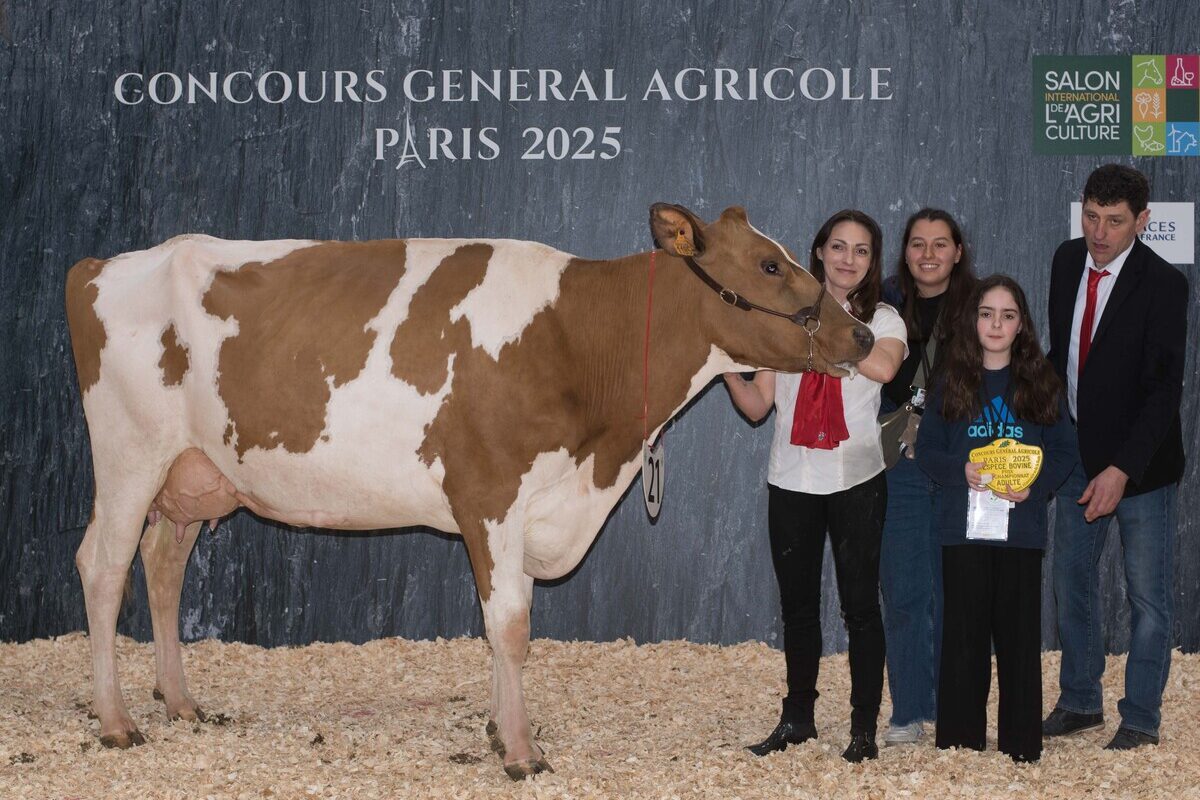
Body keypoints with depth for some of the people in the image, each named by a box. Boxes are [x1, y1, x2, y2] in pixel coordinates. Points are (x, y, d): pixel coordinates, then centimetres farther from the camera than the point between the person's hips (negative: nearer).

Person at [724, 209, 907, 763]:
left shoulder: (882, 320, 2)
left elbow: (883, 366, -24)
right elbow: (758, 405, 4)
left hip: (856, 482, -2)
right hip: (791, 482, 2)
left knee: (860, 606, 0)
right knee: (797, 606, 11)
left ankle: (864, 727, 8)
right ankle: (798, 717, 23)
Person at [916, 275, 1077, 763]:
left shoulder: (1041, 383, 6)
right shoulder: (952, 382, 7)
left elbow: (1065, 452, 5)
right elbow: (926, 448, 7)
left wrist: (1036, 486, -13)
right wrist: (960, 470, -13)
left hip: (1021, 529, 0)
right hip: (963, 527, 0)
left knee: (1019, 635, 2)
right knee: (964, 635, 3)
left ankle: (1022, 747, 10)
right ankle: (959, 741, 12)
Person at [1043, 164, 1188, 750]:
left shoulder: (1162, 285, -17)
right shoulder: (1068, 261, 2)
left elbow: (1165, 388, -20)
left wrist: (1121, 469, -26)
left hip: (1139, 463, -6)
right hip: (1077, 456, 6)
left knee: (1147, 596, 3)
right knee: (1070, 581, 13)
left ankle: (1140, 719, 15)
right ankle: (1080, 702, 28)